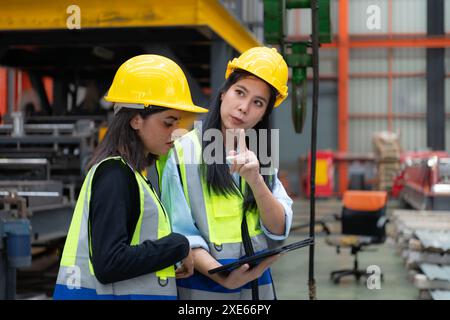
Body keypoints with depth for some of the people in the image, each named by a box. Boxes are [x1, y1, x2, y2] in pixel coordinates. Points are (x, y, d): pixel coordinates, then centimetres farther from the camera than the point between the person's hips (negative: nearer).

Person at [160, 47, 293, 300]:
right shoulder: (183, 151, -7)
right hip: (202, 288, -4)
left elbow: (279, 229, -4)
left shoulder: (261, 155, 7)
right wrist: (224, 277, -25)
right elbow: (180, 235, -10)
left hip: (258, 286, 4)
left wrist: (255, 180, -20)